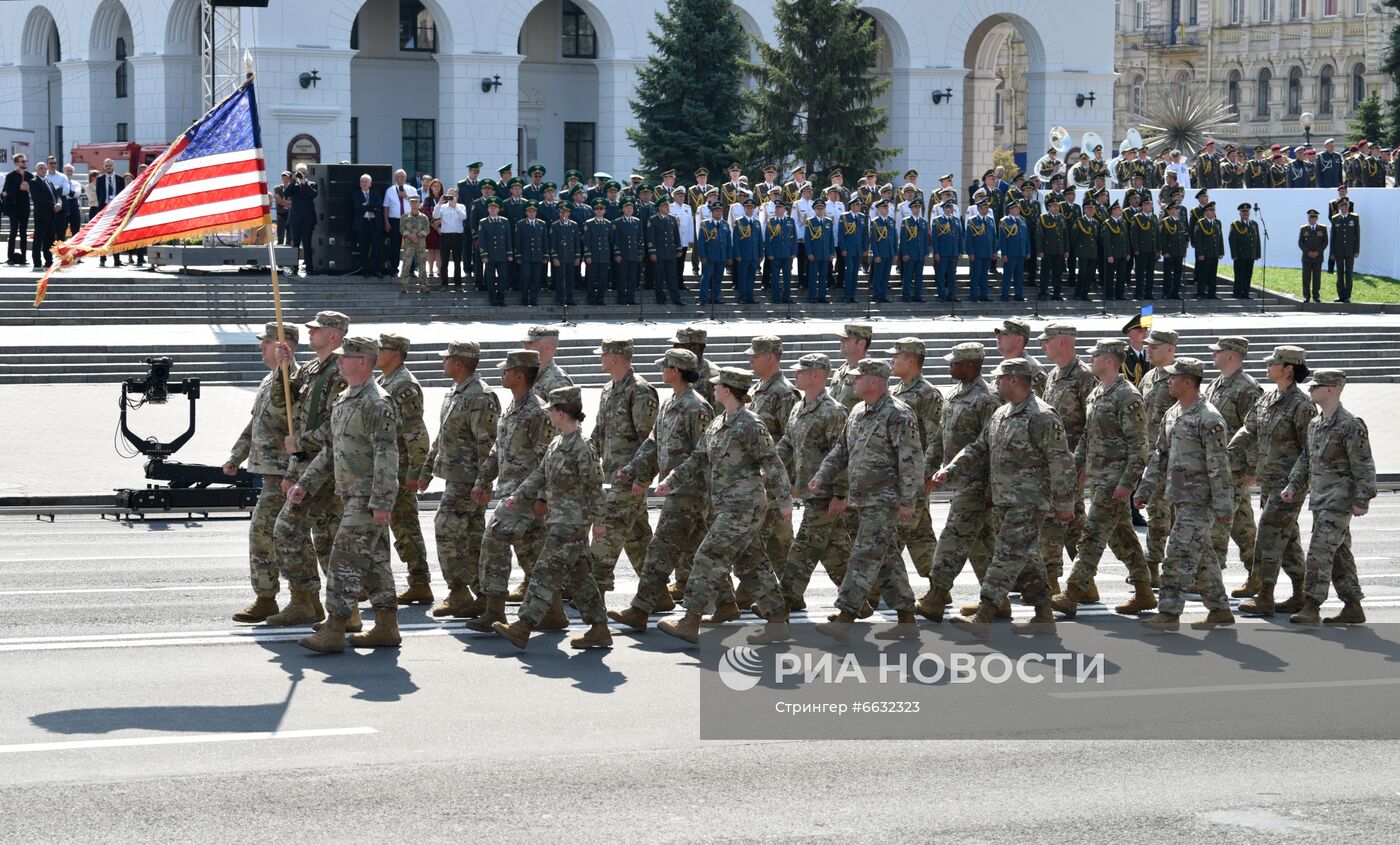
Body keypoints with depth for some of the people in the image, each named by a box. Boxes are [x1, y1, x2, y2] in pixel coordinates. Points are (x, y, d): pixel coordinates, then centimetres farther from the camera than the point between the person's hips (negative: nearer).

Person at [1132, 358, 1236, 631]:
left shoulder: (1208, 419, -15)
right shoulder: (1172, 415, 12)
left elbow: (1218, 465, -16)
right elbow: (1160, 455, 19)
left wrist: (1222, 505, -17)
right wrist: (1144, 489, 15)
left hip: (1199, 499, -9)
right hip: (1179, 496, 9)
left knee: (1180, 554, -11)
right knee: (1203, 555, 13)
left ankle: (1169, 613, -9)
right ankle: (1220, 610, 21)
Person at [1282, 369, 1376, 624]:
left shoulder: (1350, 425, -13)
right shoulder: (1314, 424, 13)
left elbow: (1363, 466, -13)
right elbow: (1306, 458, 22)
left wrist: (1362, 500, -16)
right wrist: (1294, 486, 11)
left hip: (1339, 500, -9)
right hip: (1320, 498, 9)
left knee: (1320, 552, -14)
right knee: (1338, 554, 12)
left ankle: (1311, 608, -14)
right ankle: (1353, 607, 18)